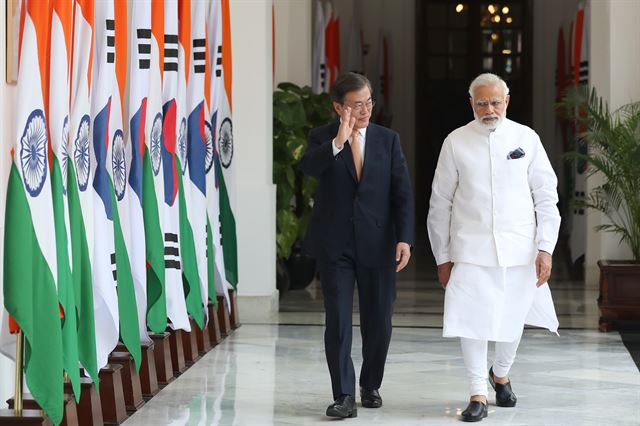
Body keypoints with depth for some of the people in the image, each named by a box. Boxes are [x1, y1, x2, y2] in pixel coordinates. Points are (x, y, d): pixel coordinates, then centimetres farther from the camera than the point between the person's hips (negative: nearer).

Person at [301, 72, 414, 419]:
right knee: (338, 321, -5)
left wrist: (404, 238, -8)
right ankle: (344, 396, -2)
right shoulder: (322, 138, 1)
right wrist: (338, 142, -34)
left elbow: (402, 193, 1)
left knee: (378, 322, 8)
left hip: (377, 244, 2)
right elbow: (307, 166, -21)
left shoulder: (388, 139, 5)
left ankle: (371, 386, 27)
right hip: (335, 245, -1)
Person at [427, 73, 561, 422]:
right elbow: (440, 203, 6)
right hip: (471, 249, -1)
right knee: (472, 320, -7)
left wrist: (545, 248, -3)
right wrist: (442, 256, 5)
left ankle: (500, 374, 38)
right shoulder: (456, 142, 1)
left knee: (513, 320, 11)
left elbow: (546, 197, 4)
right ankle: (478, 396, 5)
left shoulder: (526, 138, 2)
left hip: (519, 249, 1)